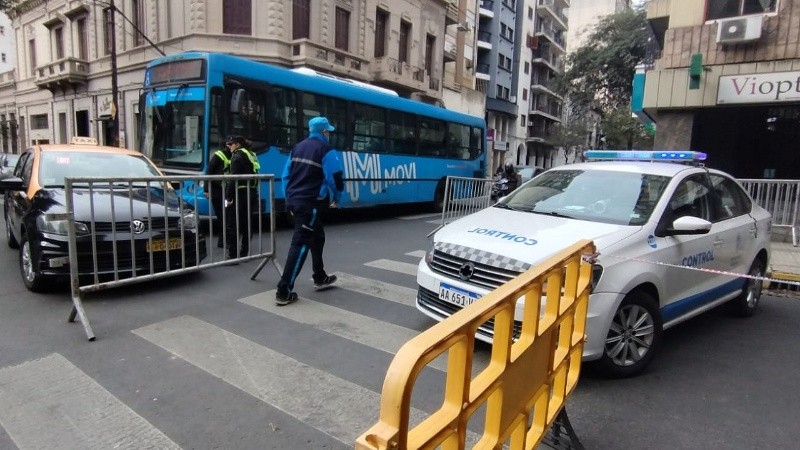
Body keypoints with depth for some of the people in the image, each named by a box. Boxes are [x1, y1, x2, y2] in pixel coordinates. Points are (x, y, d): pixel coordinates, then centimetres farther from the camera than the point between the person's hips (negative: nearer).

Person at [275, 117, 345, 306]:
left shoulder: (298, 147, 16)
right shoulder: (325, 150, -6)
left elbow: (286, 175, 16)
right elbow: (335, 177, -11)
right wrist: (336, 199, 6)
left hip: (294, 201, 9)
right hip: (310, 203, -9)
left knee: (317, 236, 22)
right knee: (301, 243, -8)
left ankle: (319, 278, 33)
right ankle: (283, 292, -10)